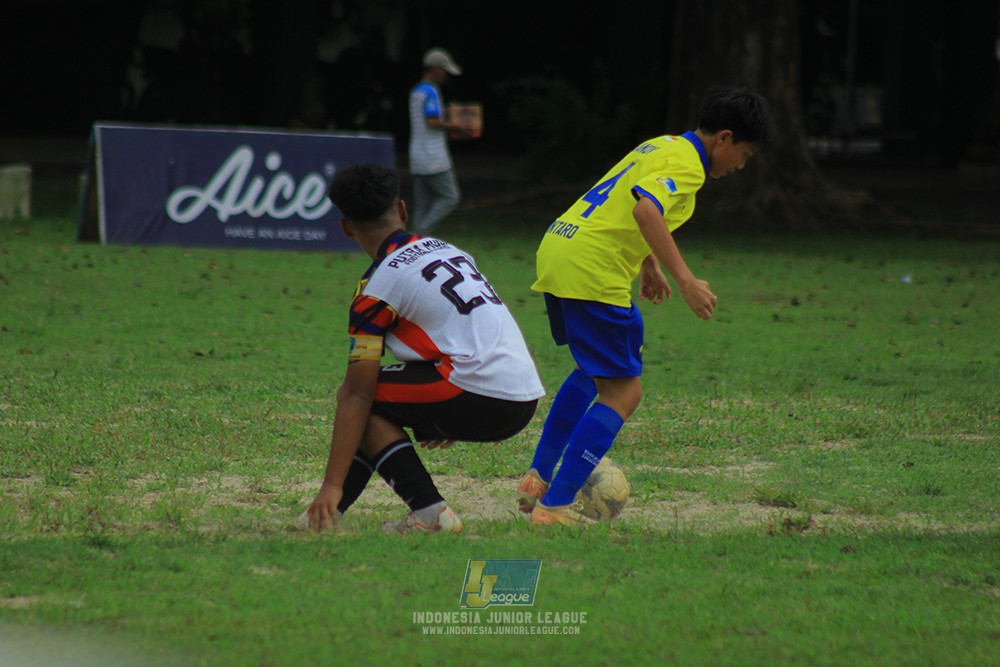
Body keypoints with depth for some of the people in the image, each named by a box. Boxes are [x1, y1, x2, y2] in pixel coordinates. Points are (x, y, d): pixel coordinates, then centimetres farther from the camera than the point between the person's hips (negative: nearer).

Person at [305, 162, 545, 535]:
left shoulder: (381, 283, -4)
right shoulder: (447, 249, 20)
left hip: (481, 399, -8)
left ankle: (429, 512, -8)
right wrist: (450, 420, 43)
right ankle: (328, 511, 19)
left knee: (357, 395, 1)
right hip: (526, 400, 8)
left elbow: (357, 396, -7)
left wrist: (332, 485, -7)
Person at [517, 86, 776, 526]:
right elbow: (645, 210, -28)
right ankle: (554, 506, -11)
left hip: (557, 248, 10)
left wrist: (648, 265, 45)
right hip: (591, 271, -10)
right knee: (623, 393, -5)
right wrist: (685, 280, -30)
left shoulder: (662, 146, 20)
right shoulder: (687, 164, -9)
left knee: (594, 371, 28)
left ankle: (537, 480, 28)